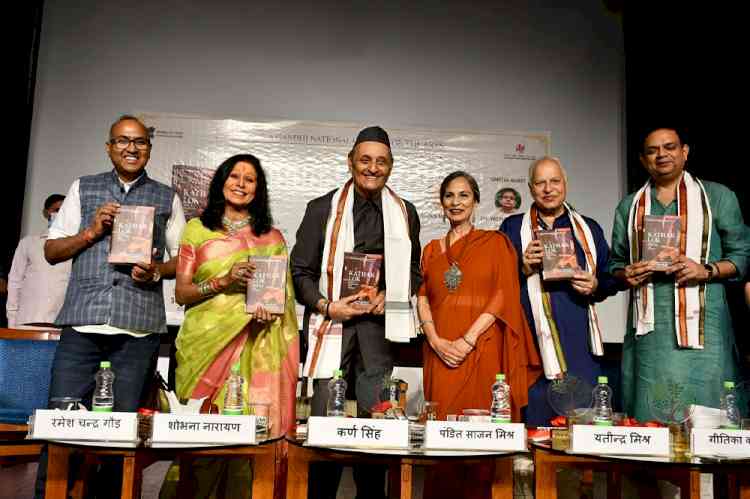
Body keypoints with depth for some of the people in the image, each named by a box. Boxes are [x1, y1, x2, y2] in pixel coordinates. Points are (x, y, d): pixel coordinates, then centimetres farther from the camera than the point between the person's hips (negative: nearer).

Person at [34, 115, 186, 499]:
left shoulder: (167, 198, 13)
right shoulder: (83, 189, 15)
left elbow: (184, 260, 13)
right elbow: (51, 251, 13)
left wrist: (156, 270, -7)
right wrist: (91, 232, -3)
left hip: (139, 328, 0)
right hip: (82, 323, 1)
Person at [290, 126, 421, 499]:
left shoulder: (405, 213, 11)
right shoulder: (322, 208, 5)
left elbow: (413, 272, 18)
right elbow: (301, 270, 5)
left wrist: (389, 295, 0)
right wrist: (326, 306, -10)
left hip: (378, 324, 2)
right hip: (332, 320, -2)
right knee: (325, 418, -2)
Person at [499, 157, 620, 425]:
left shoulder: (589, 229, 16)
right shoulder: (513, 227, 9)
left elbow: (611, 278, 17)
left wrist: (595, 287, -4)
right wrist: (523, 269, -12)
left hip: (580, 344, 2)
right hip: (532, 342, -2)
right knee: (535, 425, -3)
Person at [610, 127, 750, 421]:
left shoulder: (718, 197, 10)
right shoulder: (629, 206, 17)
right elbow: (616, 264, 19)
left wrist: (706, 271, -11)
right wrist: (626, 275, -3)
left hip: (702, 327, -2)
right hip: (649, 330, 2)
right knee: (648, 416, 0)